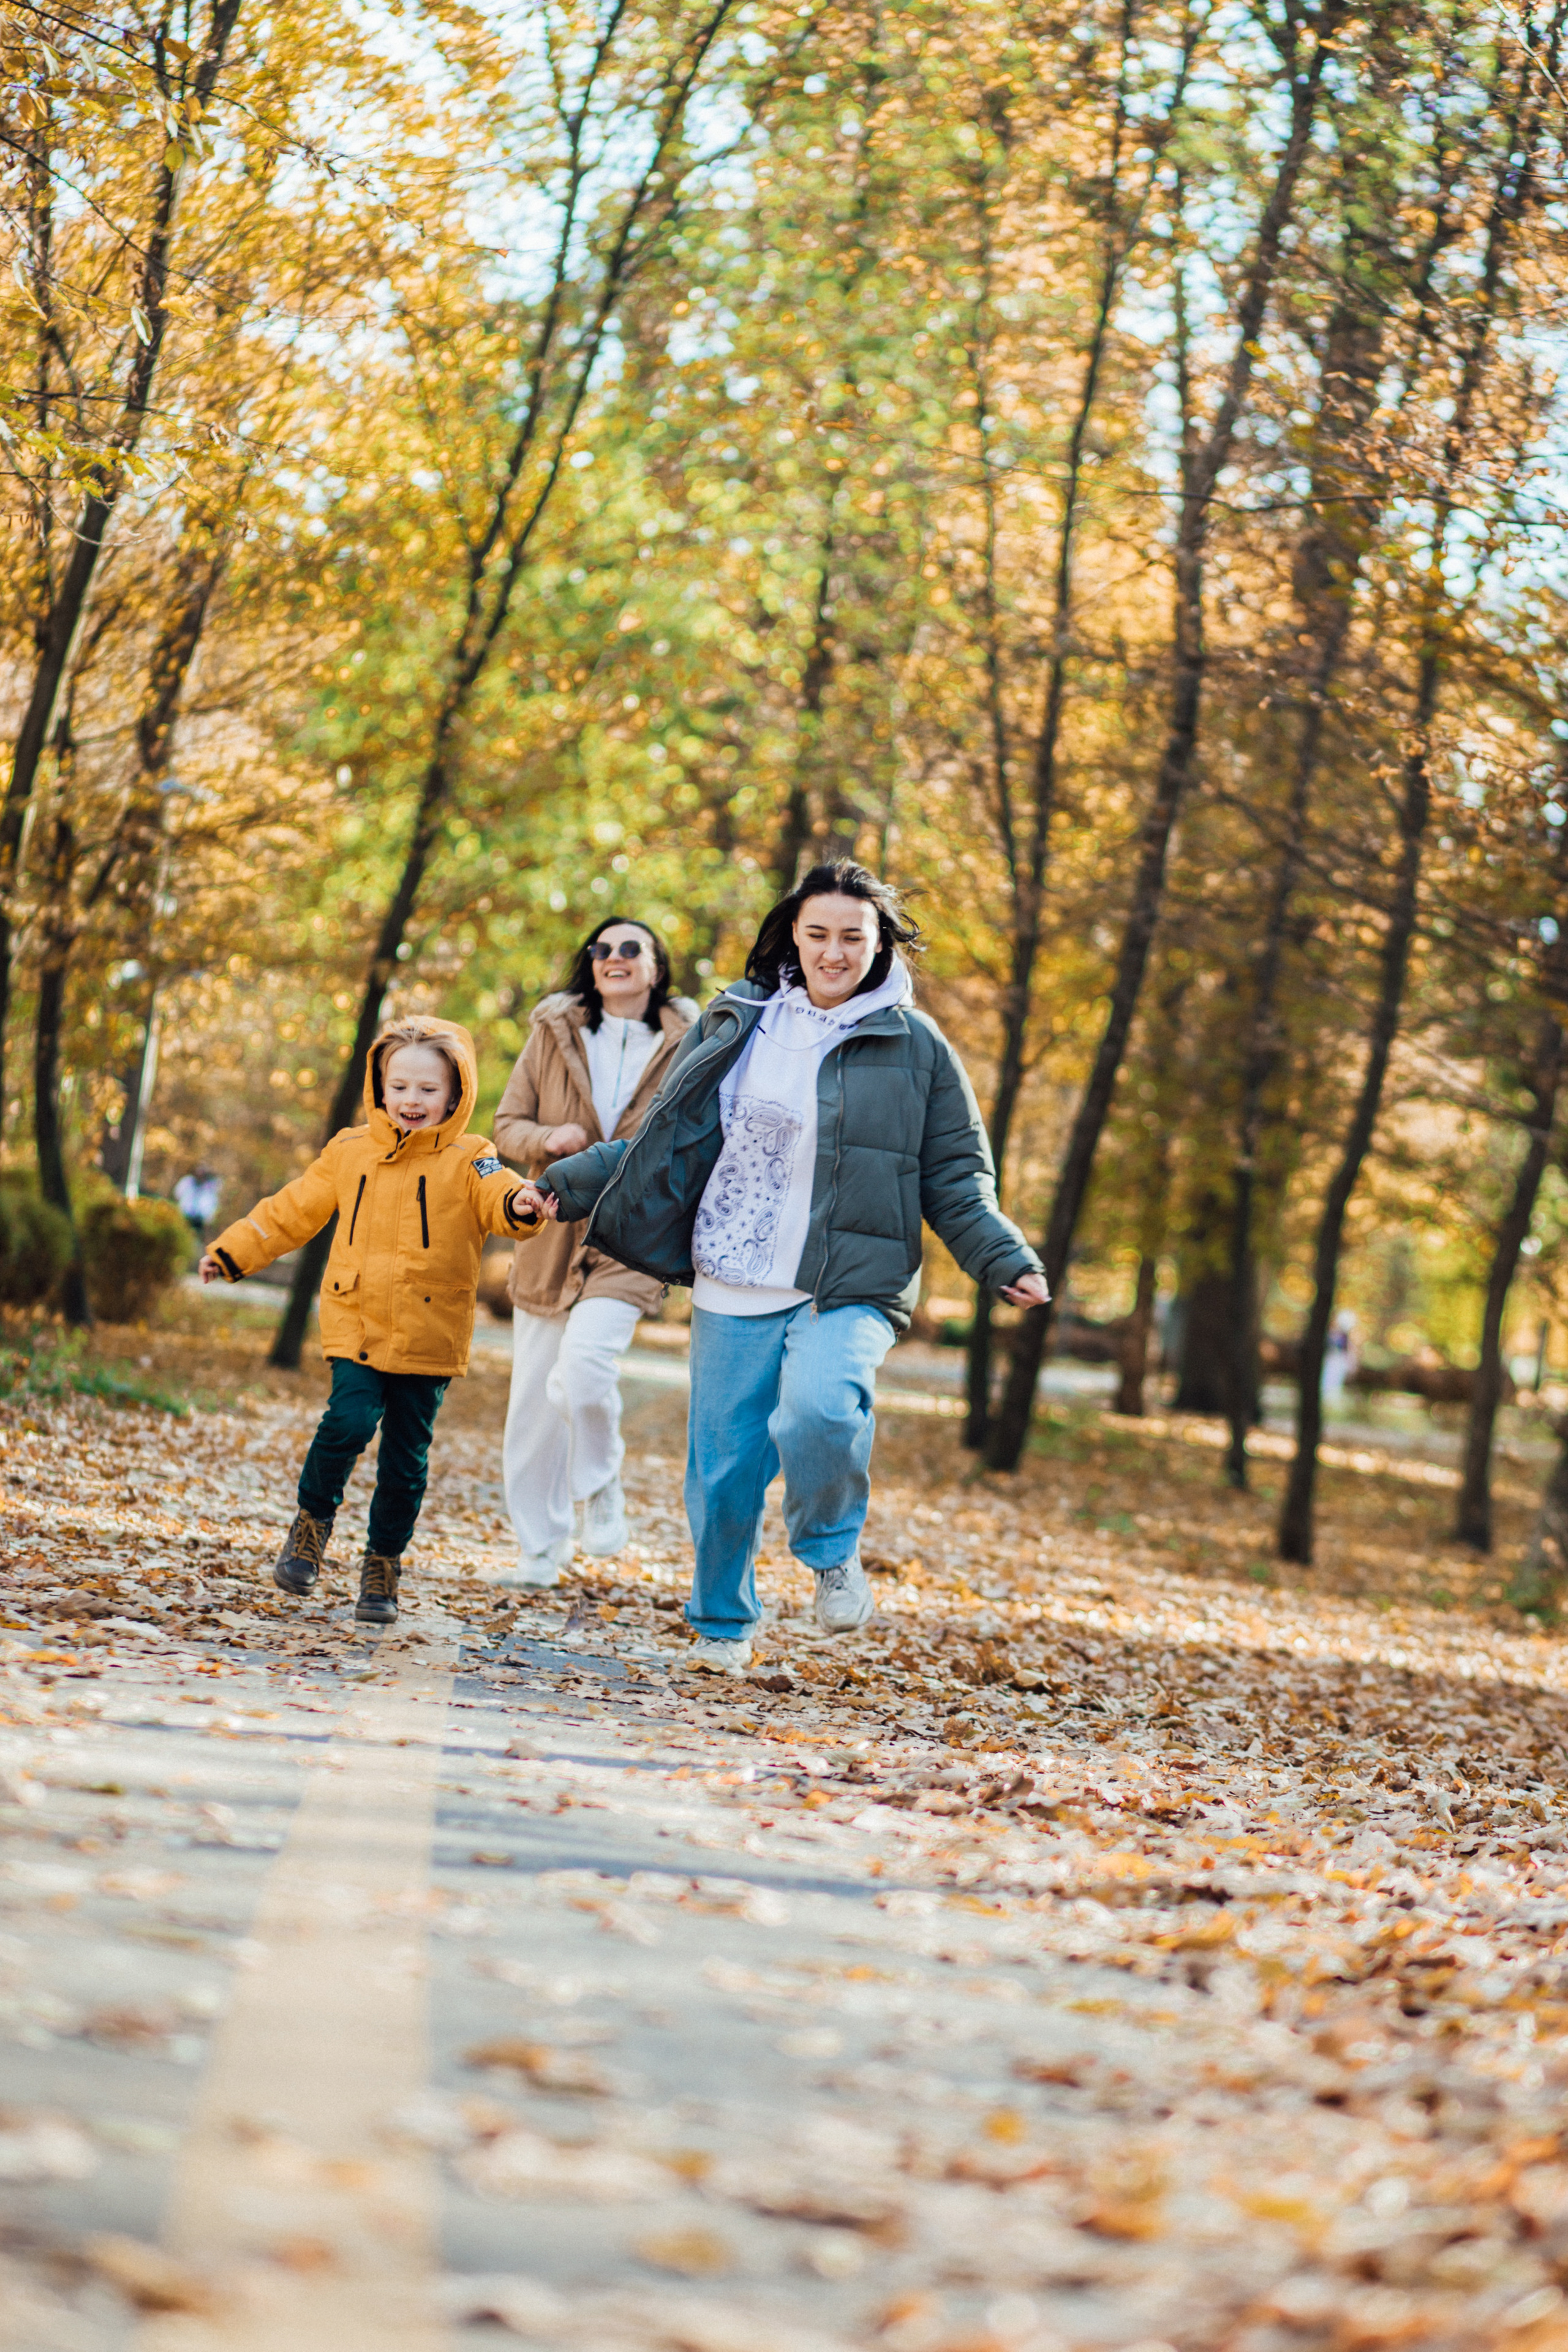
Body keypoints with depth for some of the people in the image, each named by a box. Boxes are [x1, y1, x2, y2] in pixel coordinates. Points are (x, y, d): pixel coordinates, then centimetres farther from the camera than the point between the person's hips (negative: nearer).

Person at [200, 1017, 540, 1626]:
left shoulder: (467, 1159, 0)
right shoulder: (351, 1152, 9)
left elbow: (496, 1195, -19)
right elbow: (293, 1210, 18)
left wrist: (518, 1205, -43)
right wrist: (232, 1252, 17)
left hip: (428, 1337, -1)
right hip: (357, 1324, 1)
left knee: (407, 1456, 4)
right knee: (350, 1421, -19)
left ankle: (383, 1565, 21)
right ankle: (313, 1519, 8)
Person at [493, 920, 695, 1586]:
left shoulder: (686, 1048, 0)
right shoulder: (553, 1033, 5)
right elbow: (507, 1124, 6)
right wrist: (548, 1140, -15)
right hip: (551, 1237, 3)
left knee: (580, 1373, -25)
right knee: (534, 1403, 5)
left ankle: (602, 1487, 4)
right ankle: (540, 1550, 20)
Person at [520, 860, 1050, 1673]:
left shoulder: (915, 1046, 3)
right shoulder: (736, 1025, 9)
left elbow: (956, 1178, 7)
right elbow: (667, 1143, 16)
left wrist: (1005, 1262, -7)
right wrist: (568, 1184, 10)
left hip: (851, 1290, -3)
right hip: (735, 1292, 3)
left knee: (820, 1408, -31)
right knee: (724, 1467, 5)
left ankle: (833, 1550, -1)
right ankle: (722, 1624, 30)